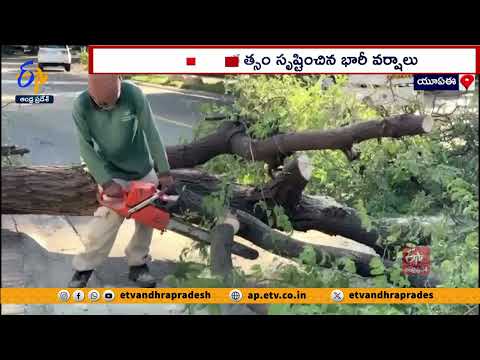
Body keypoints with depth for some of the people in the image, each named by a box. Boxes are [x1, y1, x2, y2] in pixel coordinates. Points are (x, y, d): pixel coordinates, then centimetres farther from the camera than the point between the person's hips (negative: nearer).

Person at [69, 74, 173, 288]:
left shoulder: (134, 95, -23)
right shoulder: (81, 106, -23)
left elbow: (151, 133, -17)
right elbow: (86, 148, -16)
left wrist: (164, 171, -15)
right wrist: (106, 182, -21)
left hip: (144, 171, 2)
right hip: (112, 175, -2)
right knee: (106, 222, -9)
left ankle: (137, 264, 26)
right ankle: (83, 269, 10)